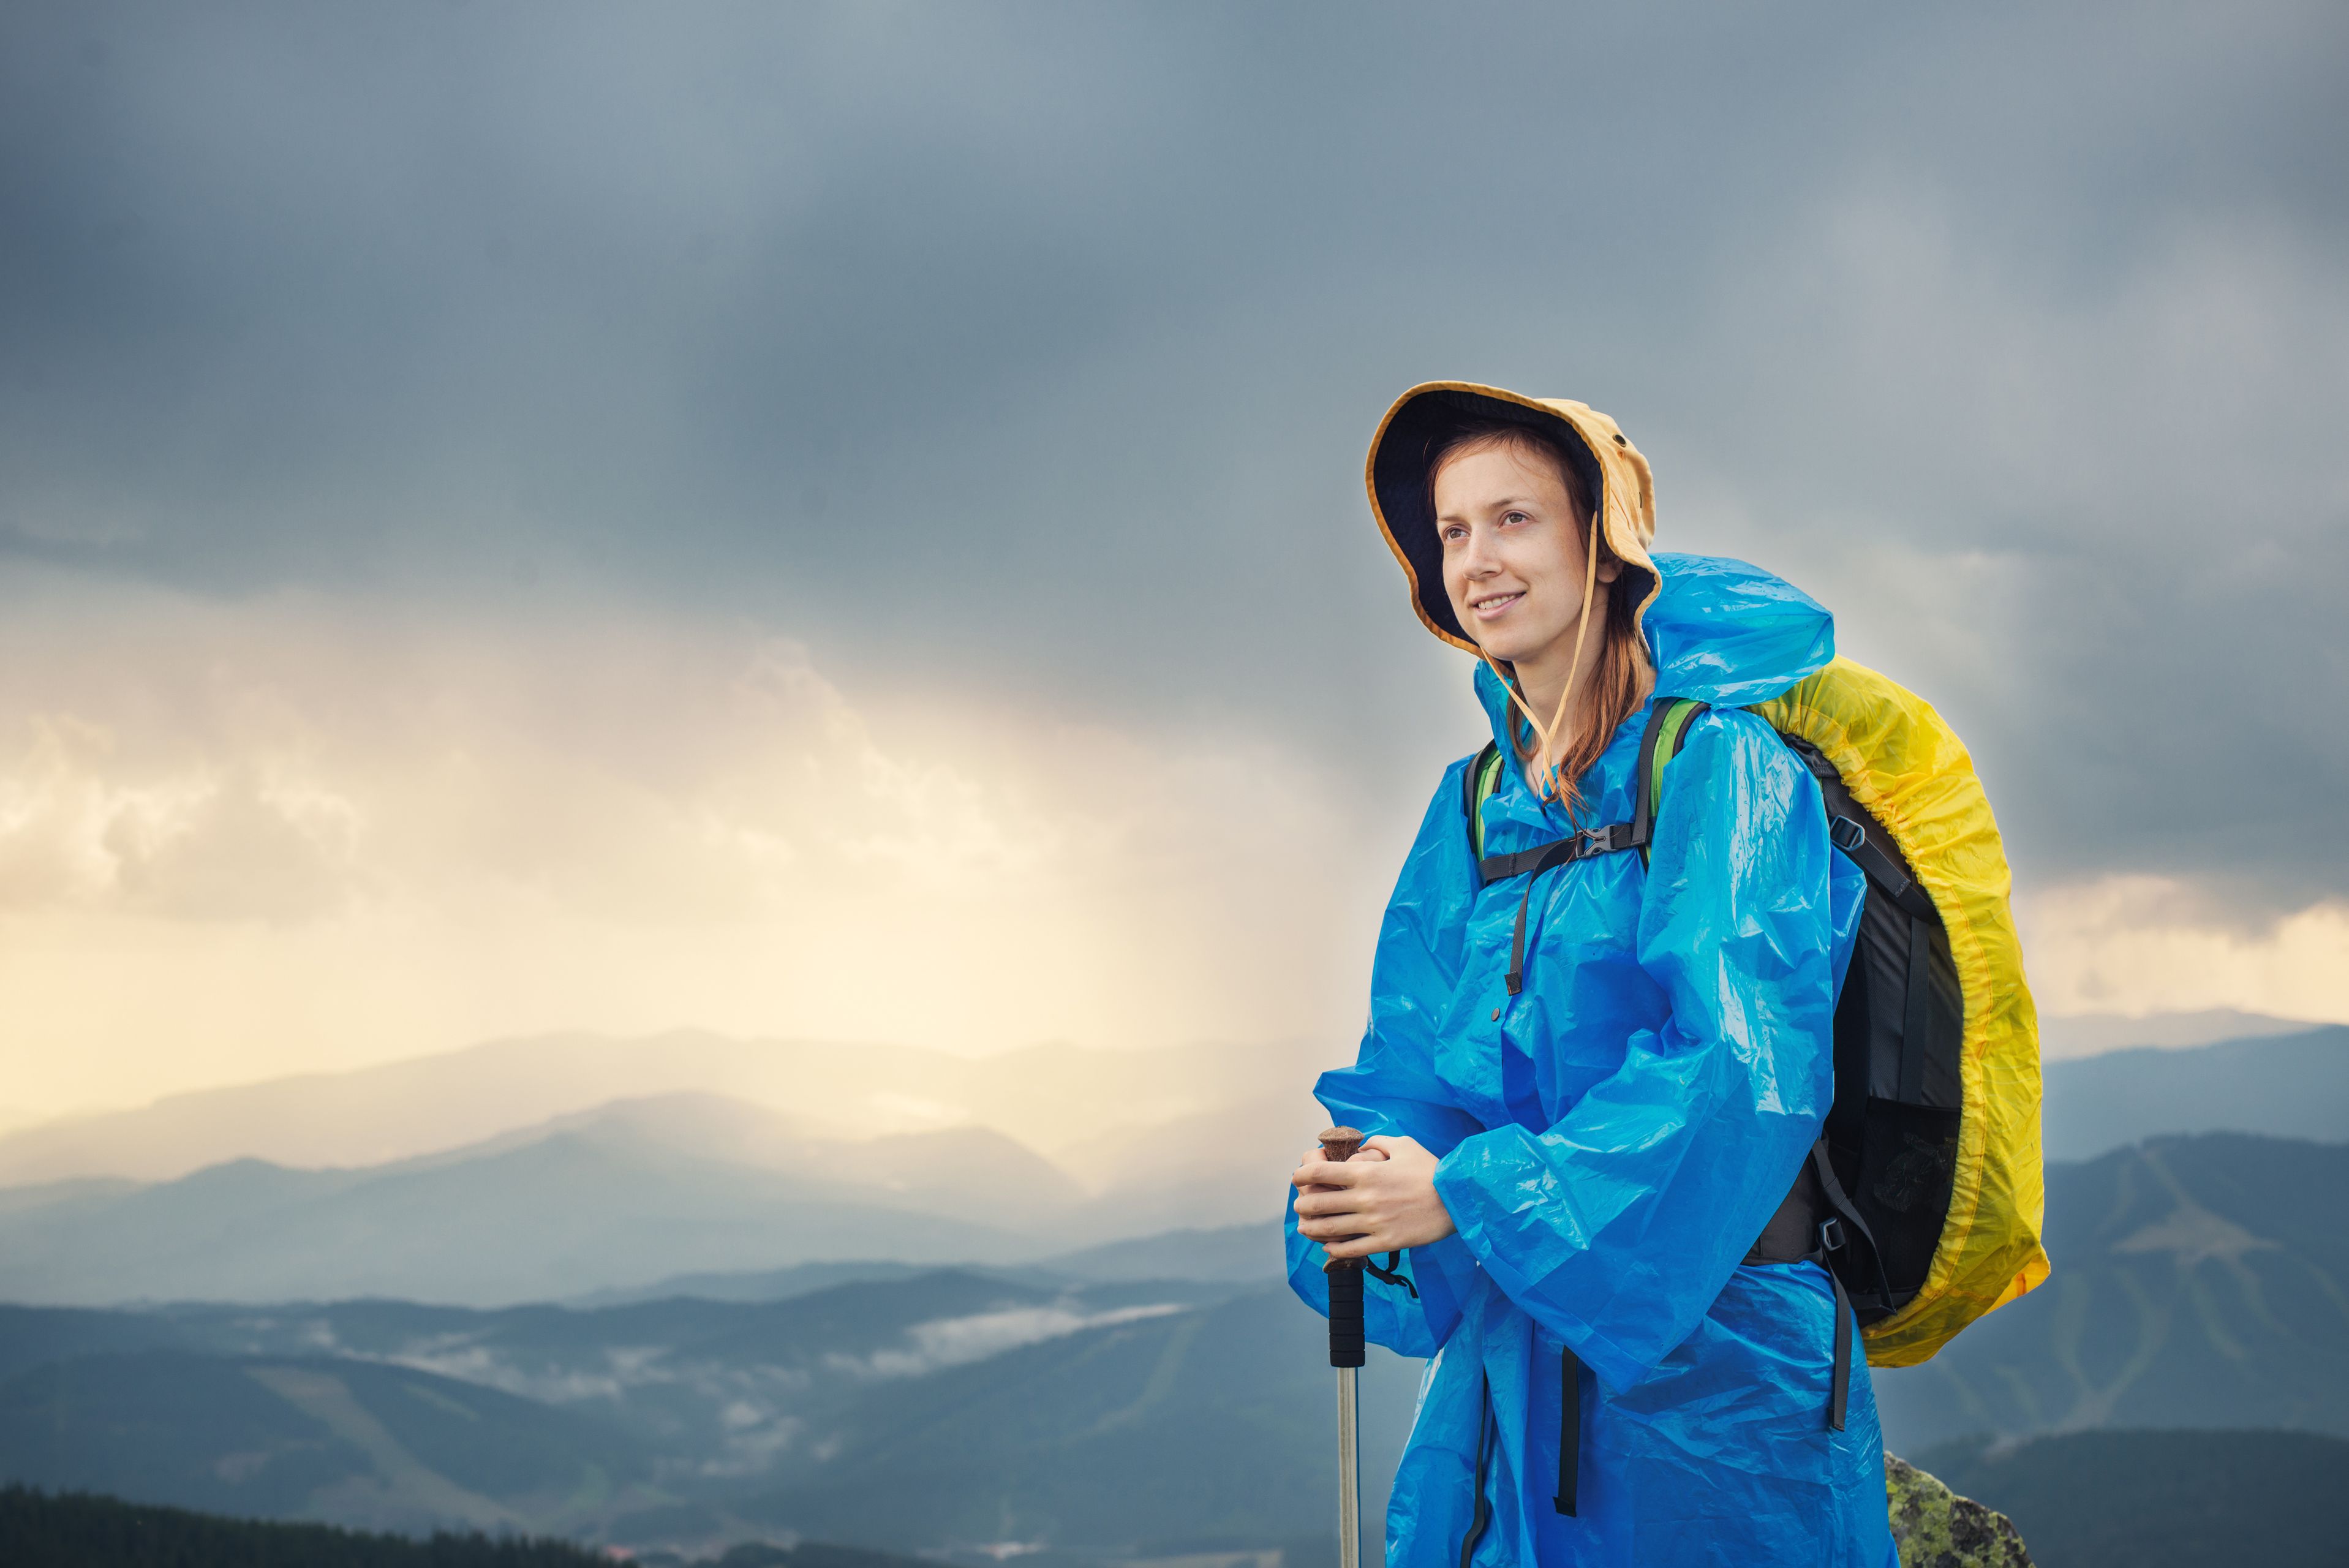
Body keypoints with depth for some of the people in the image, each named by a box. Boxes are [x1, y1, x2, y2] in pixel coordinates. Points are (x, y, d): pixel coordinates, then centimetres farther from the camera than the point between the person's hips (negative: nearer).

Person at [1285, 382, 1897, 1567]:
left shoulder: (1718, 771, -10)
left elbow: (1746, 1072, -20)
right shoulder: (1472, 811, 9)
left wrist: (1470, 1192, -22)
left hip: (1704, 1353, -5)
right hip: (1509, 1359, 5)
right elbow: (1411, 1068, 8)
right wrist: (1362, 1186, -14)